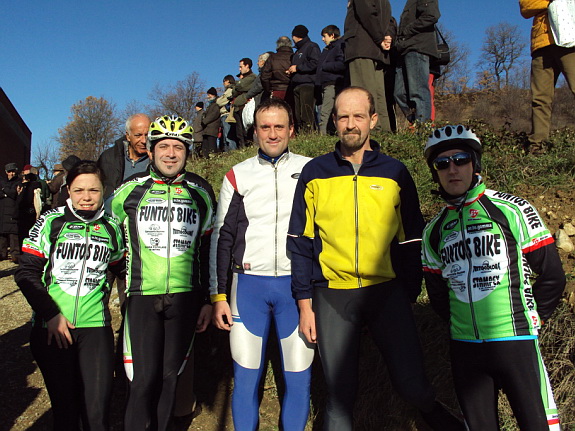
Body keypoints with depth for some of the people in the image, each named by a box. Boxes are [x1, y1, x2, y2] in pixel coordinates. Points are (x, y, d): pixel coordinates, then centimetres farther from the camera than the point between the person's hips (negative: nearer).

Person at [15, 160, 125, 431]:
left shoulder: (111, 228, 6)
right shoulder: (51, 222, 0)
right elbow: (26, 271, -1)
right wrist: (51, 314, -8)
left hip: (96, 327, 1)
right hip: (51, 328, 0)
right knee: (64, 406, 10)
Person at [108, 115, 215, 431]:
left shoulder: (201, 193, 7)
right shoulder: (129, 191, 4)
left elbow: (209, 248, 10)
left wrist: (208, 300, 8)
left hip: (185, 297, 1)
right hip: (142, 296, -1)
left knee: (170, 376, 10)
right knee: (144, 379, -3)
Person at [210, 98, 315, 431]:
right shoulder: (238, 175, 8)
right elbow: (222, 237, 8)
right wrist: (218, 295, 3)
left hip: (297, 285, 0)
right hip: (248, 285, 1)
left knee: (299, 379, 4)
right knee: (246, 378, 6)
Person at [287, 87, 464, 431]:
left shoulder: (395, 173, 6)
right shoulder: (315, 173, 4)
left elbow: (410, 241, 9)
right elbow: (300, 242, 4)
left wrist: (411, 295, 6)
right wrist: (305, 304, 0)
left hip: (388, 292, 0)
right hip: (332, 298, 0)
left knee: (412, 384, 2)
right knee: (341, 393, 7)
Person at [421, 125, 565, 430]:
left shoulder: (512, 210, -5)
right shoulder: (434, 230, 9)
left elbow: (552, 274, -2)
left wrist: (529, 317, 1)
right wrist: (465, 322, 10)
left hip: (516, 341, -4)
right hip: (463, 347, 4)